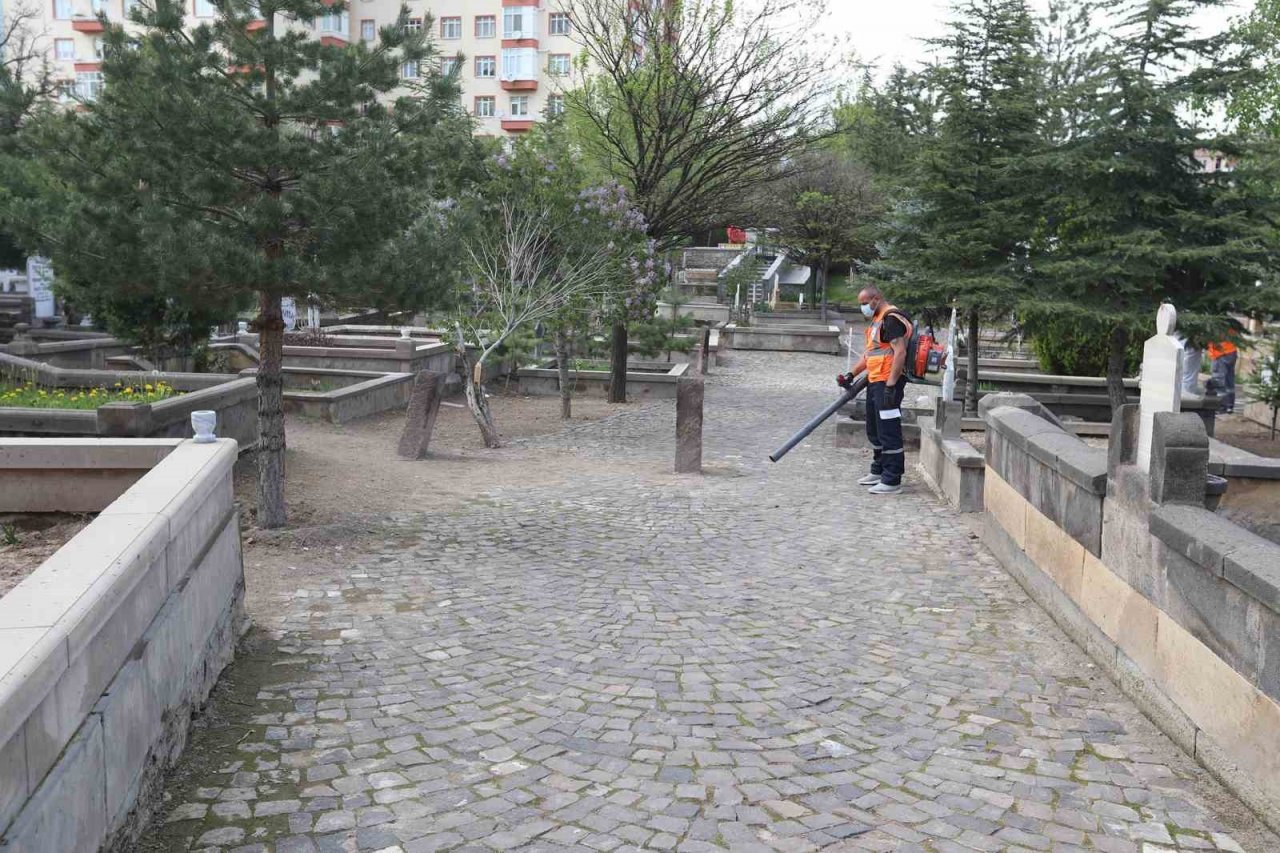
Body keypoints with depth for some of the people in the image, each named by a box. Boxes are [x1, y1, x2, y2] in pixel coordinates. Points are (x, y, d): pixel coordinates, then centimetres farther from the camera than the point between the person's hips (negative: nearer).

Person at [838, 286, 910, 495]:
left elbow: (900, 352, -22)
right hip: (875, 382, 11)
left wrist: (890, 385, -25)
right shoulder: (876, 320, 19)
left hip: (888, 383, -11)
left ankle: (892, 481, -4)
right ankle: (879, 471, 32)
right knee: (874, 430, 19)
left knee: (888, 431, -8)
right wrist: (851, 374, 18)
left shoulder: (892, 319, -14)